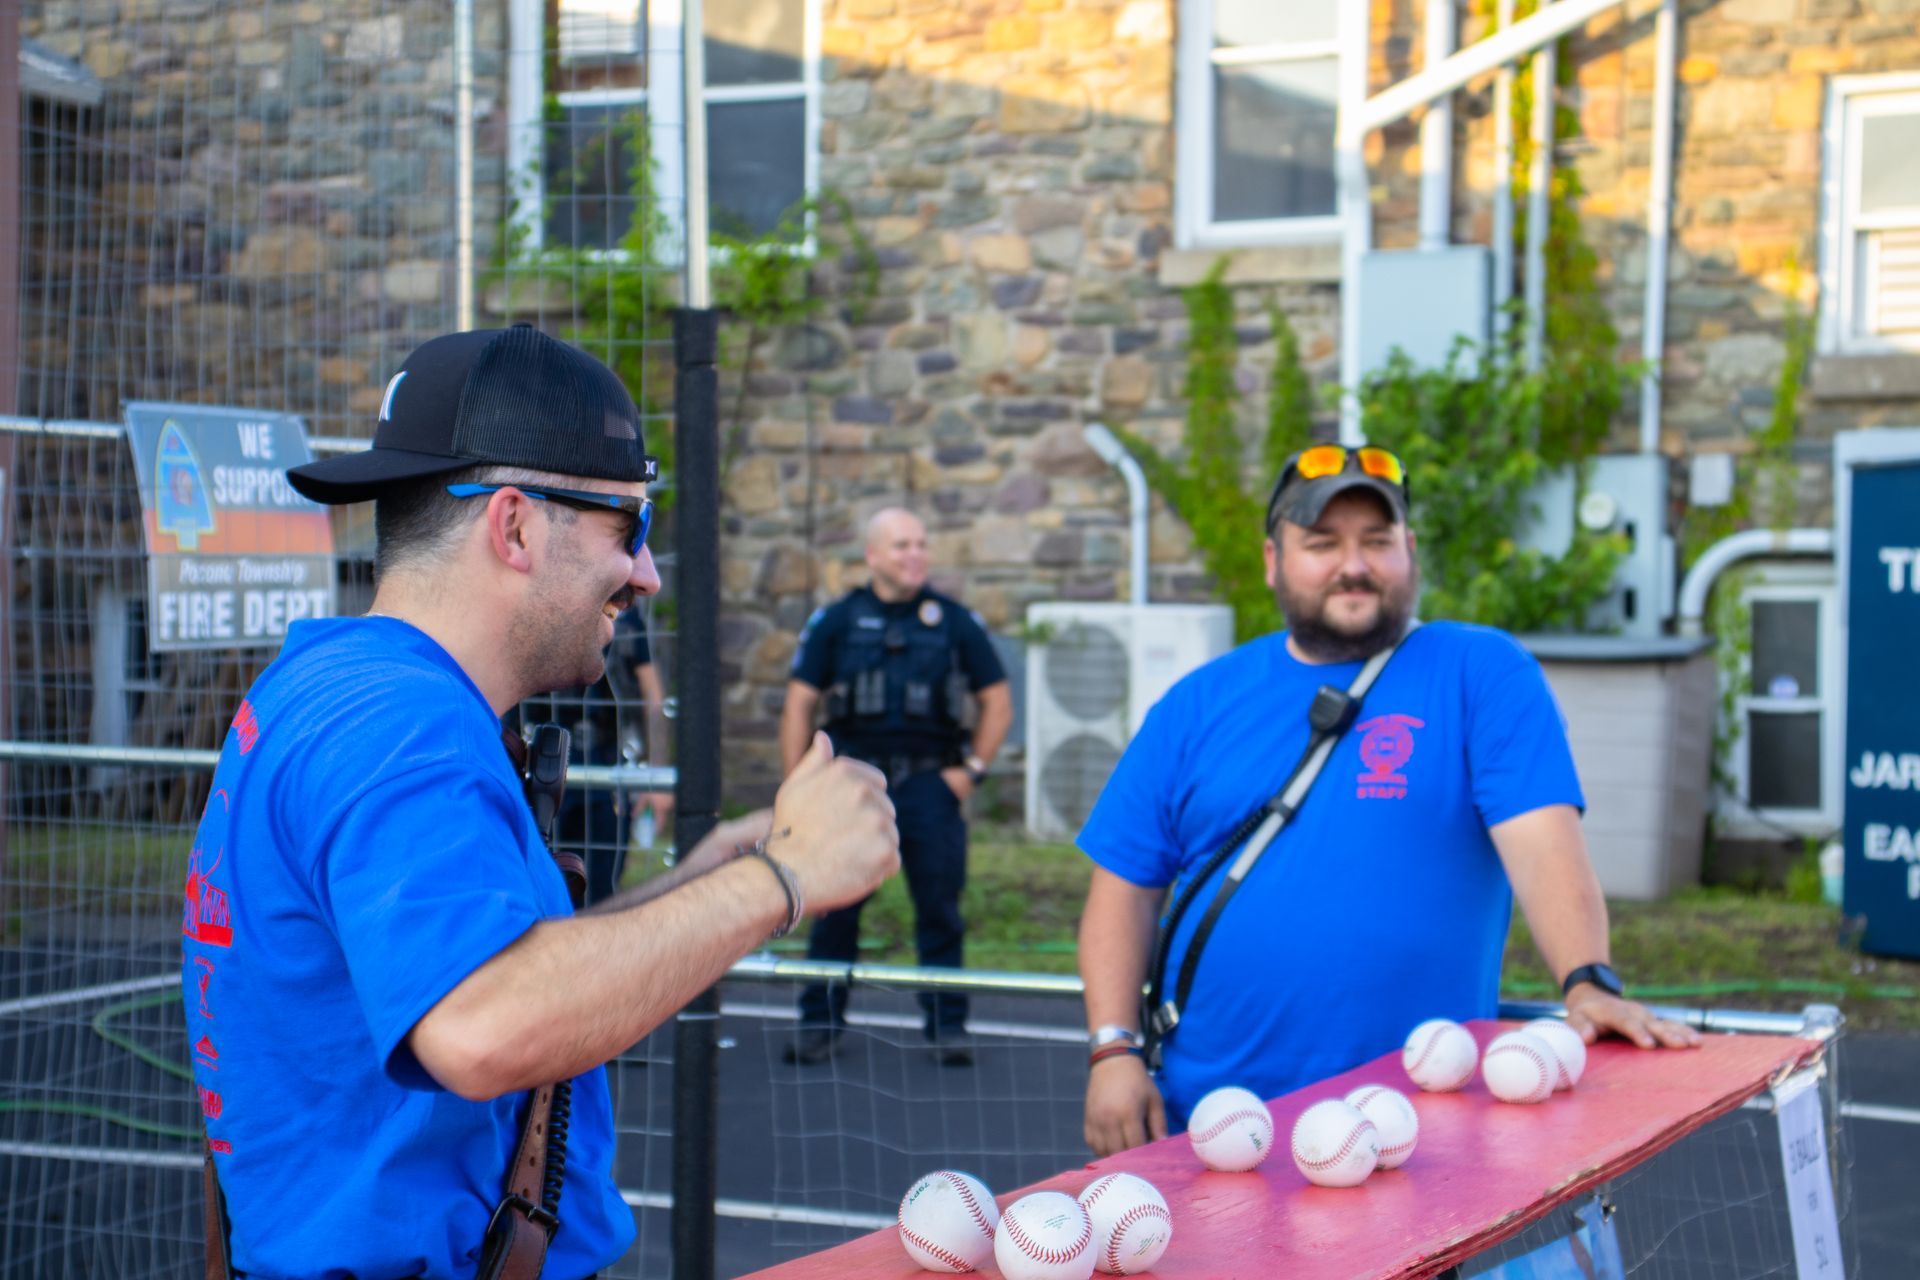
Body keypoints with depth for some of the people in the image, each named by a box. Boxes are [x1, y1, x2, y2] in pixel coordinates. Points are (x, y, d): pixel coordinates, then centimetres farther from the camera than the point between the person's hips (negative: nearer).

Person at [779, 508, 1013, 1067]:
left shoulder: (955, 621, 6)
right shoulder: (836, 621, 5)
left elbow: (997, 702, 12)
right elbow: (799, 703, 6)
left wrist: (971, 769, 3)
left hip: (930, 782, 0)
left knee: (940, 907, 0)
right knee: (834, 906, 2)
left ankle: (947, 1025, 11)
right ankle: (820, 1022, 13)